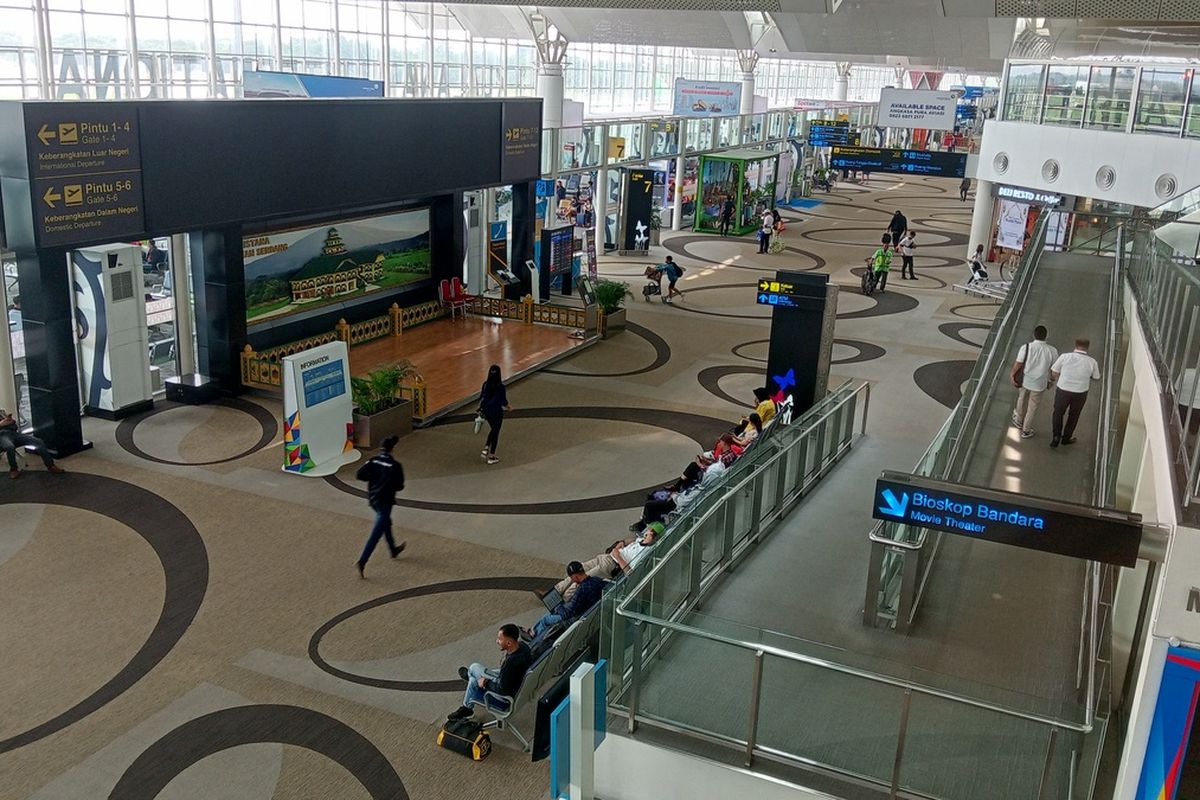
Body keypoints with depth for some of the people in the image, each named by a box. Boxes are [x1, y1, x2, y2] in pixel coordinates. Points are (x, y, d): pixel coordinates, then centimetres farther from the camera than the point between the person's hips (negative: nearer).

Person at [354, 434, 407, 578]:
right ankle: (362, 562, -13)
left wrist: (373, 477, 6)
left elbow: (359, 475, -8)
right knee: (376, 534, -6)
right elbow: (399, 486, -15)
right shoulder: (395, 466, -16)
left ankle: (393, 550, 46)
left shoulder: (373, 461, -3)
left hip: (372, 499, 7)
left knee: (386, 523, 28)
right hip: (385, 501, -7)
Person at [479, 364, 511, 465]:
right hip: (497, 412, -5)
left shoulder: (485, 384, -7)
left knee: (493, 429, 27)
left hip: (486, 411, 5)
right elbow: (504, 401, -15)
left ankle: (486, 449, 21)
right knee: (495, 432, 10)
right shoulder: (500, 386, -21)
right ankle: (491, 457, 17)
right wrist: (508, 407, 6)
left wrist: (481, 409, 16)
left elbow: (481, 398, 1)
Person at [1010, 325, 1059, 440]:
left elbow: (1018, 364, -14)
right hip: (1039, 384, 0)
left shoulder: (1026, 347, -18)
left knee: (1022, 401, 28)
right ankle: (1026, 431, 30)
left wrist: (1013, 375, 3)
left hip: (1024, 381, 0)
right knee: (1032, 407, 17)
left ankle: (1019, 421, 50)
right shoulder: (1052, 351, -12)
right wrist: (1051, 380, 17)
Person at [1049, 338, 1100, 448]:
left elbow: (1054, 373, -5)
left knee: (1058, 413, 22)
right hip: (1080, 393, 1)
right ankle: (1066, 438, 35)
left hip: (1063, 390, -1)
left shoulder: (1065, 356, -13)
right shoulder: (1092, 362, -9)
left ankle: (1056, 436, 9)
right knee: (1073, 415, 23)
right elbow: (1096, 377, 6)